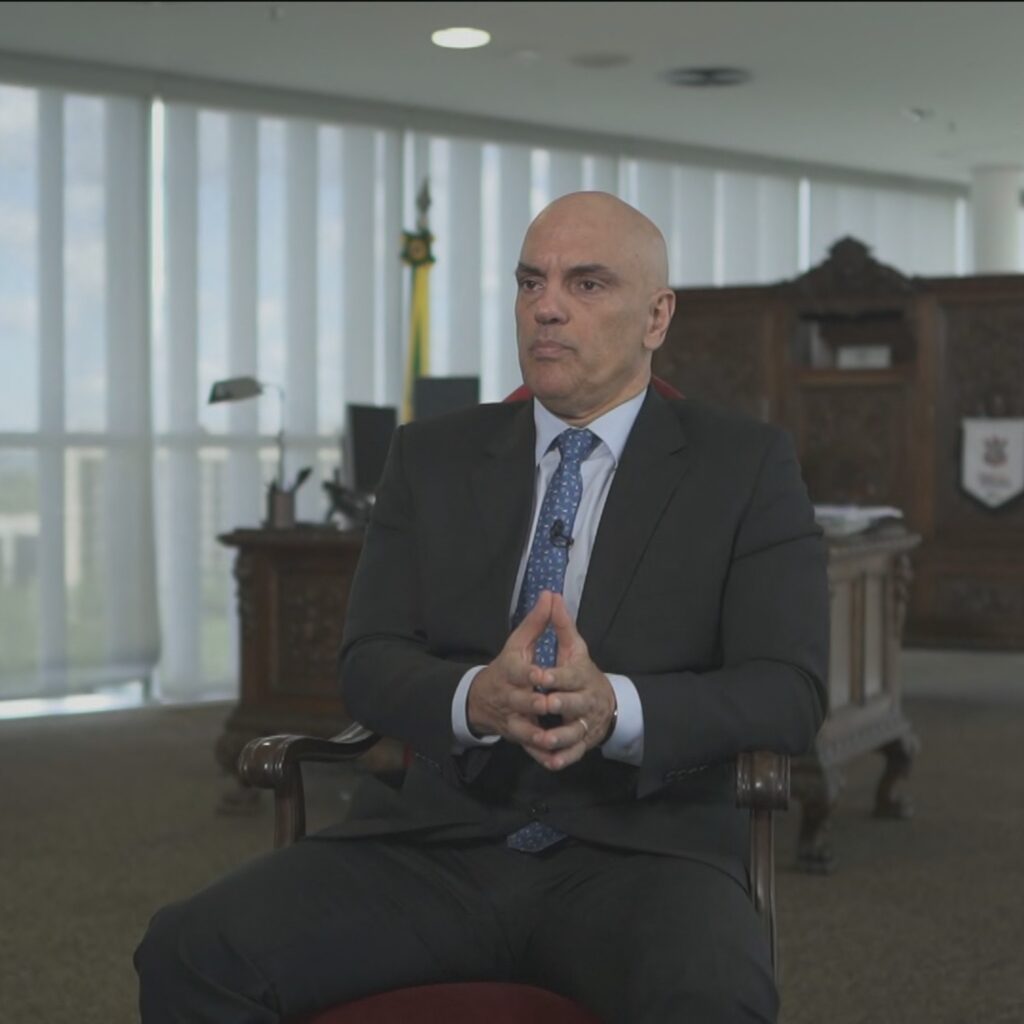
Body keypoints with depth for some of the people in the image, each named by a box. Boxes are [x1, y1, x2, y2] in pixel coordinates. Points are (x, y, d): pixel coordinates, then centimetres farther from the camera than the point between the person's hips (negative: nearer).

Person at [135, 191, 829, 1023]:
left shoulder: (747, 466, 5)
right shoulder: (432, 458, 13)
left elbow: (789, 691, -4)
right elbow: (370, 664, 4)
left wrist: (615, 709, -23)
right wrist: (477, 698, -20)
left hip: (639, 848, -2)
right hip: (438, 841, 3)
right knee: (191, 953, -22)